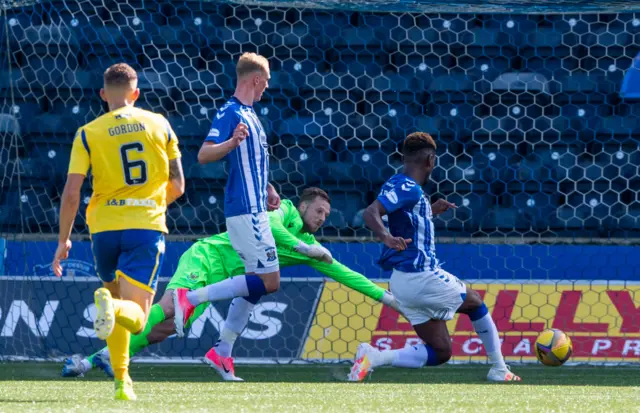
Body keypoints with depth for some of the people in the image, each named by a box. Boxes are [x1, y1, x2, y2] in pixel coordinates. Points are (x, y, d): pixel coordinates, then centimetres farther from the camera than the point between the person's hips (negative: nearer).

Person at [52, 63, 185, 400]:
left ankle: (122, 380, 12)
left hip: (104, 226, 1)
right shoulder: (159, 125, 6)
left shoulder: (88, 134, 3)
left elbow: (71, 194, -4)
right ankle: (112, 307, -40)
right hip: (147, 226, -1)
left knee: (117, 301, 22)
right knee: (135, 317, -5)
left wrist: (63, 240, 6)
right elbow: (177, 187, 9)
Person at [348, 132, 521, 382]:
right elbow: (370, 213, -31)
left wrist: (430, 211, 33)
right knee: (475, 303, 17)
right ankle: (499, 370, 21)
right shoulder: (408, 189, -15)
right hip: (420, 276, -9)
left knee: (440, 351, 7)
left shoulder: (399, 185, 14)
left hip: (402, 282, 9)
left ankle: (374, 357, -13)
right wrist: (387, 237, -48)